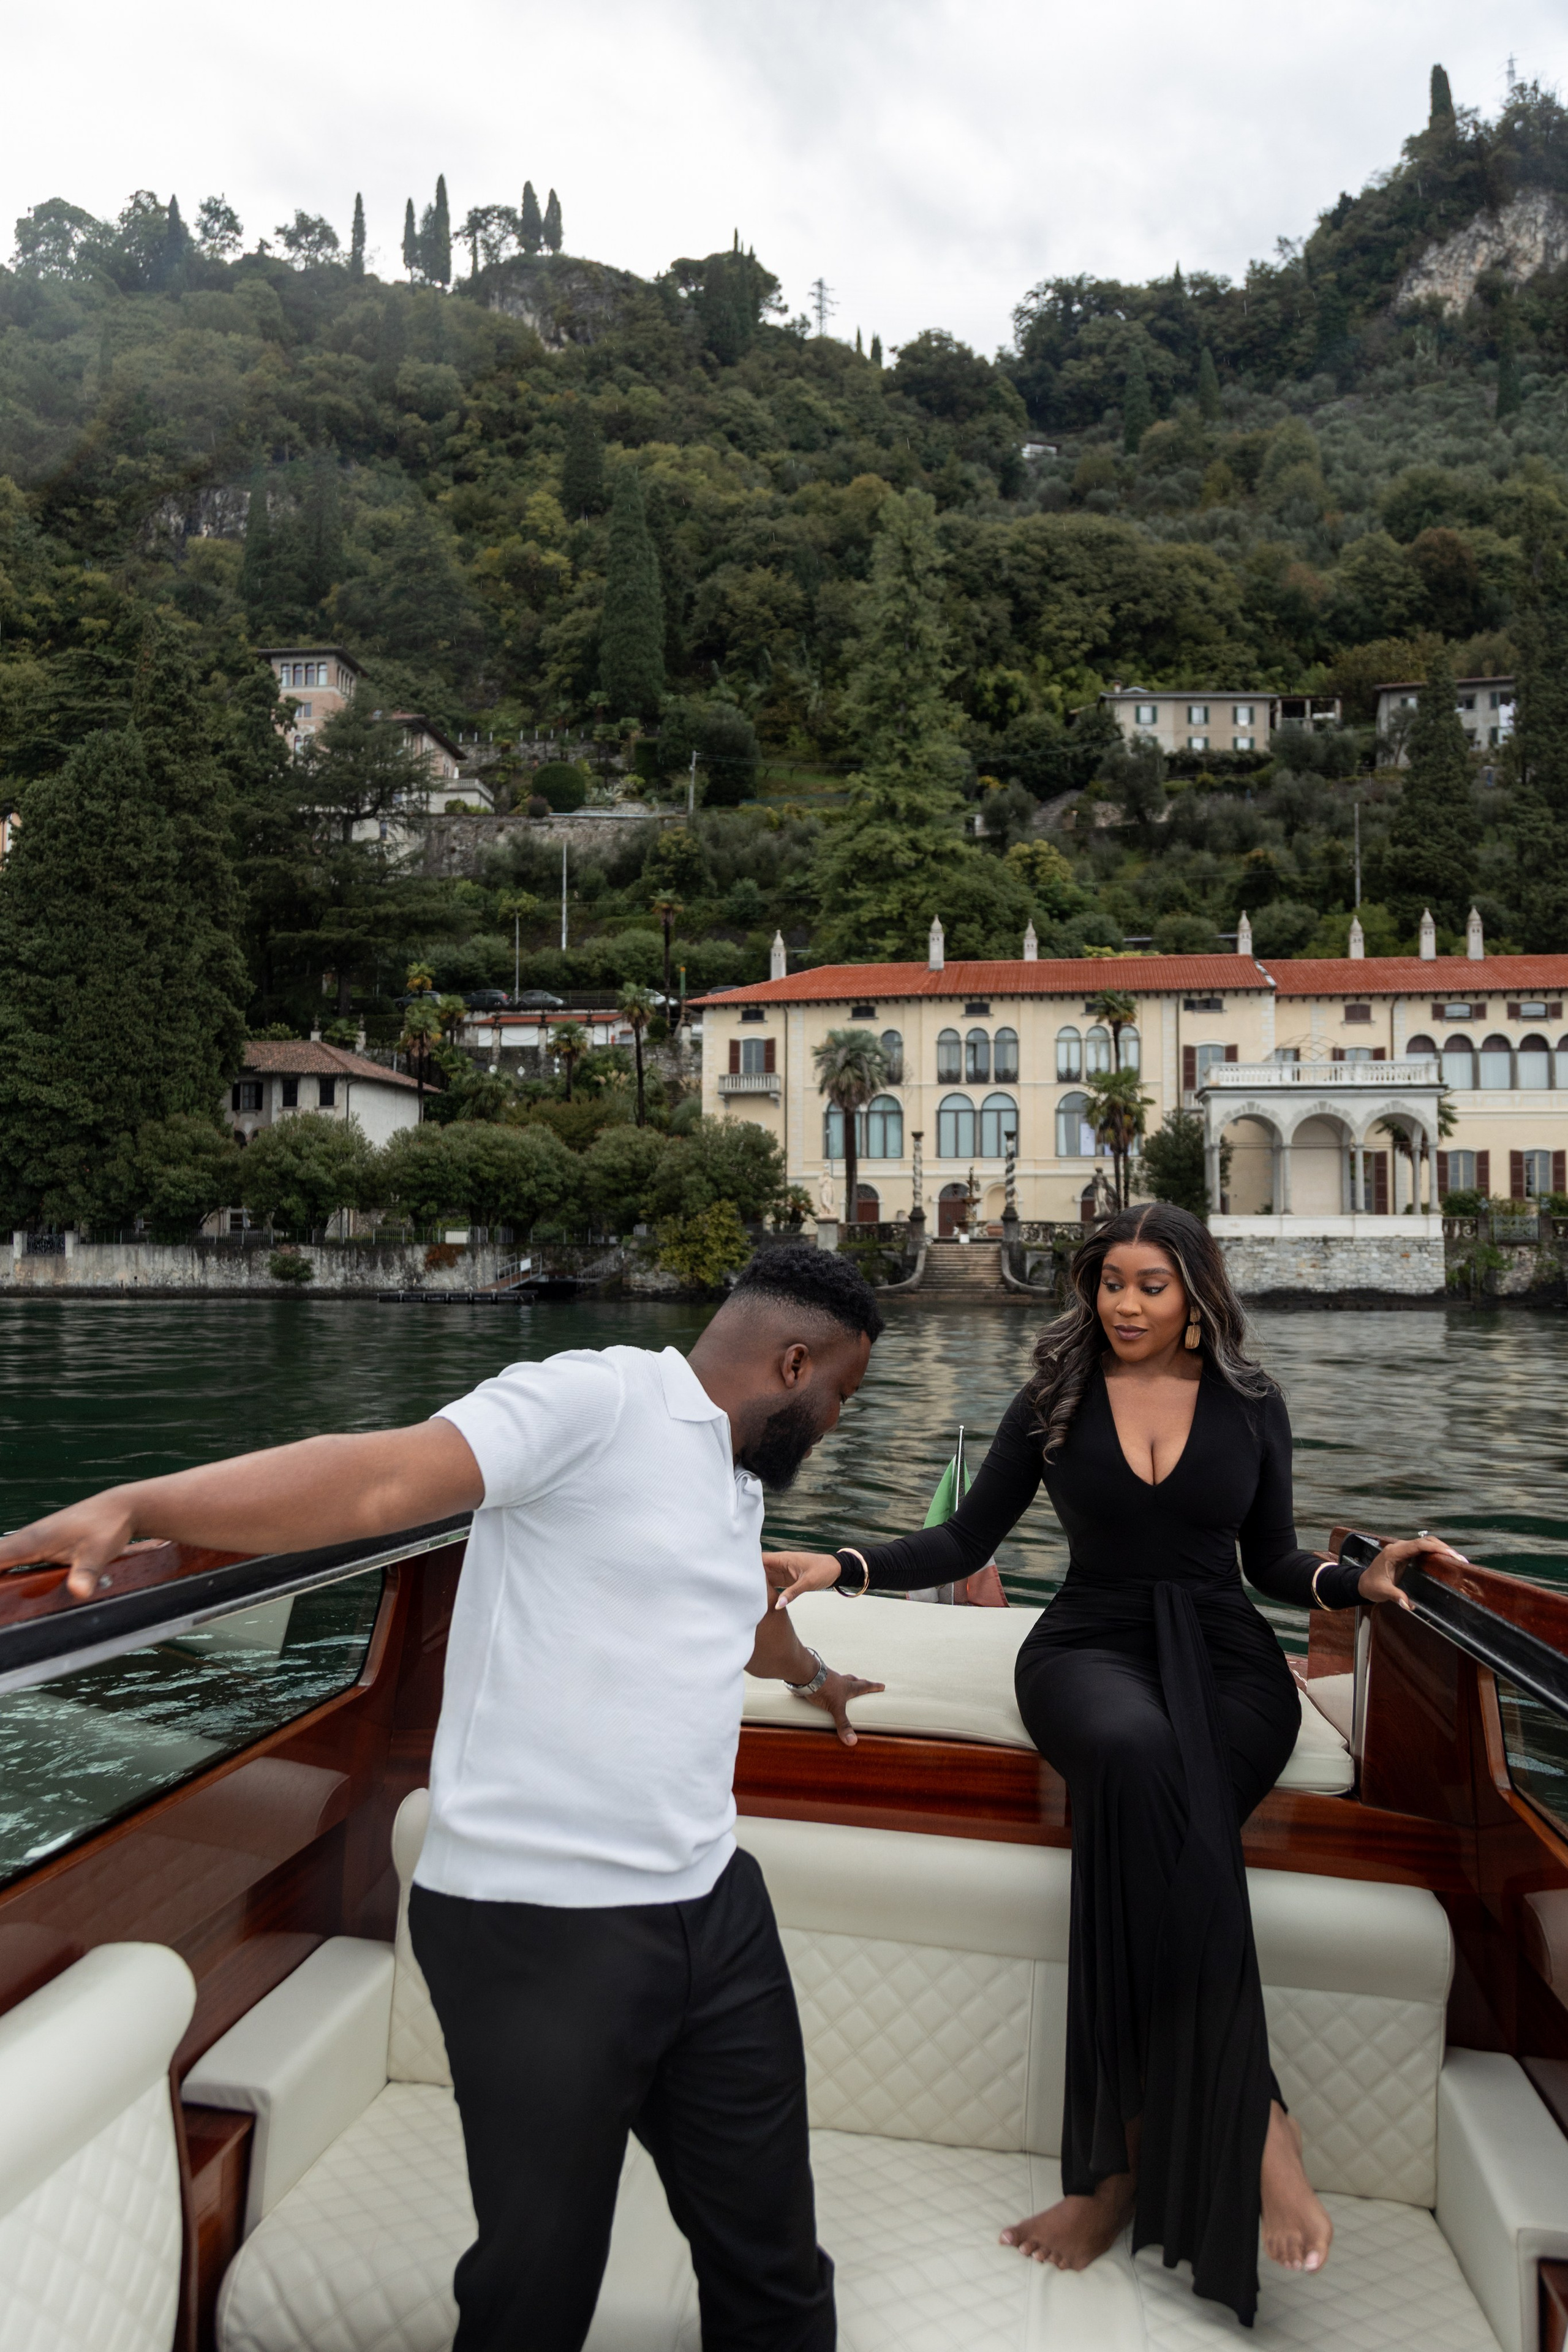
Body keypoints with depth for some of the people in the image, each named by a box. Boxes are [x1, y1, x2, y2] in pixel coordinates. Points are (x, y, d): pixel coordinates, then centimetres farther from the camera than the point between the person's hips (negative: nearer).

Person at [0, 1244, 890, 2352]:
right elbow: (383, 1478, -28)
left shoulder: (738, 1474, 14)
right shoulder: (596, 1399, -15)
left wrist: (814, 1675, 54)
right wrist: (138, 1503, -41)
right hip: (542, 1927, -8)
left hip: (716, 1908, 8)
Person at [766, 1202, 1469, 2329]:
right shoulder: (1055, 1402, 7)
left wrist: (1360, 1579, -7)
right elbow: (966, 1540, 6)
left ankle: (1124, 2160, -20)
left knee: (1145, 1812, -33)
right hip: (1093, 1647, 0)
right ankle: (1251, 2114, -25)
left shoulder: (1251, 1407, 9)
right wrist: (841, 1566, -7)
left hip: (1226, 1662, 1)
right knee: (1139, 1755, -37)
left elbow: (1275, 1560, 14)